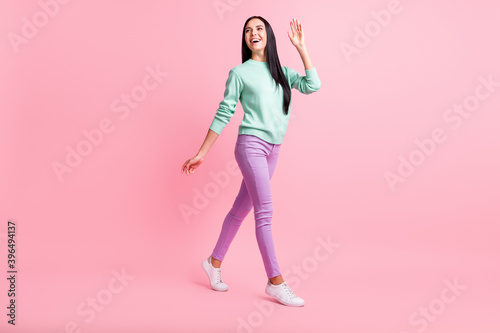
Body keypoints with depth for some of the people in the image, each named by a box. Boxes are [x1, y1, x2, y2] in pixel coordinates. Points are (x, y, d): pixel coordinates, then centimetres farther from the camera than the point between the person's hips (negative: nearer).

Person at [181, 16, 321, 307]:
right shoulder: (239, 73, 2)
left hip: (273, 150, 5)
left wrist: (301, 47, 3)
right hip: (252, 145, -5)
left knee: (241, 208, 12)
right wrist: (201, 154, 1)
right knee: (265, 211, -9)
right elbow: (223, 115, 2)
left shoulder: (282, 72, 15)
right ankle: (276, 282, 0)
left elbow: (312, 86, -1)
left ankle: (215, 262, 28)